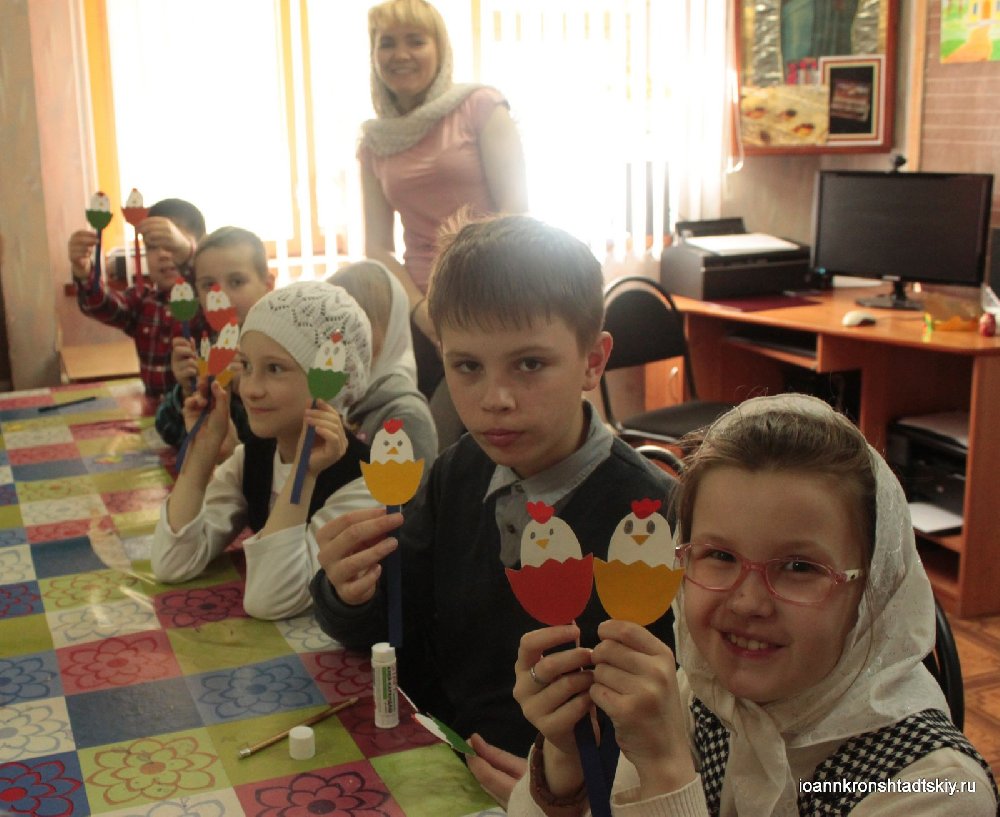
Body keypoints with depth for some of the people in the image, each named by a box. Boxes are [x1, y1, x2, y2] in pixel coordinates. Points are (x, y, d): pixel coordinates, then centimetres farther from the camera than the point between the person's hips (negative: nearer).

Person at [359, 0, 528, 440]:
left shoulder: (480, 106, 0)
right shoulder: (375, 141, 11)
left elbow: (515, 209, -6)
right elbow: (377, 246, 8)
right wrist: (421, 309, -7)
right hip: (418, 308, 4)